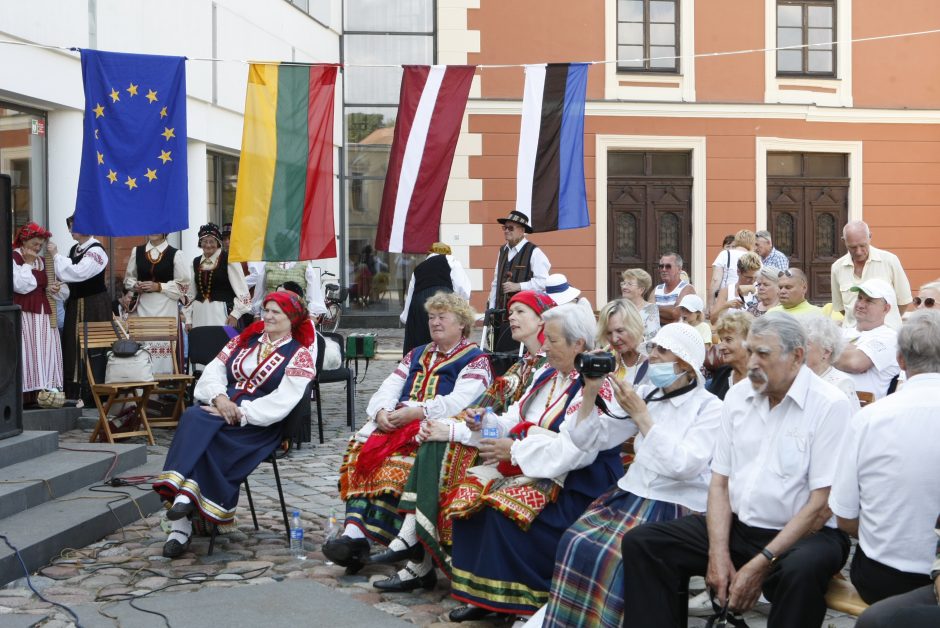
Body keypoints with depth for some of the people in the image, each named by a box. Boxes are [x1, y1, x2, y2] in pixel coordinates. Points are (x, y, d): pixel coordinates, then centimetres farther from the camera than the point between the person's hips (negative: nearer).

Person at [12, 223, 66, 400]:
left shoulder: (43, 261, 17)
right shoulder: (13, 259, -4)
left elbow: (49, 283, 24)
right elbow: (22, 286, -16)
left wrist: (55, 288, 1)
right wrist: (28, 263, -11)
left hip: (44, 315, 7)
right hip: (24, 316, -7)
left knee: (46, 352, 2)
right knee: (27, 352, -10)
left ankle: (45, 391, 5)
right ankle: (24, 393, -9)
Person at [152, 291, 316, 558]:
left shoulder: (300, 356, 6)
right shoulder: (245, 340, 24)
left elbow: (282, 401, -8)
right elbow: (213, 370, 14)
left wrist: (240, 413, -16)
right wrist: (218, 397, -8)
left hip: (260, 424, -4)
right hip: (221, 409, 4)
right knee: (193, 418, -31)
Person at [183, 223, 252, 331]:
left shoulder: (228, 259, -3)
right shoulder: (196, 262, 14)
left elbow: (241, 289, -7)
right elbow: (191, 292, 19)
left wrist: (235, 313, -13)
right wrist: (188, 318, 15)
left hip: (222, 313, -5)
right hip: (199, 313, 5)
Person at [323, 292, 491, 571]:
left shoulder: (474, 360, 7)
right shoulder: (416, 355, 29)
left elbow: (459, 401, -10)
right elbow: (389, 388, 17)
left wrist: (416, 412, -18)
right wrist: (382, 411, -6)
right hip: (395, 422, 6)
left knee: (397, 462, -33)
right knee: (360, 449, -23)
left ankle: (358, 537, -34)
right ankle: (353, 532, -34)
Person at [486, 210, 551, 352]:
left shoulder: (534, 252, -6)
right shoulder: (502, 251, 16)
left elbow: (542, 282, -12)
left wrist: (518, 286, -17)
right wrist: (491, 309, 13)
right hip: (501, 312, 7)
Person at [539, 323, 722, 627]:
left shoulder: (709, 407, -3)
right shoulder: (645, 394, 12)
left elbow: (682, 466, -19)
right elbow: (588, 440, 9)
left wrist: (640, 415, -16)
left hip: (678, 506, -5)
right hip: (630, 493, 5)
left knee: (611, 555, -29)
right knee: (576, 542, -23)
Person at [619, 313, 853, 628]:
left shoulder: (830, 405, -11)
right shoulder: (737, 395, 8)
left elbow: (822, 505, -14)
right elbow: (720, 481, 8)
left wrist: (761, 564, -20)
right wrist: (718, 552, -8)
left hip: (803, 533, -5)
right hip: (737, 526, 6)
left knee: (801, 570, -39)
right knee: (641, 543, -10)